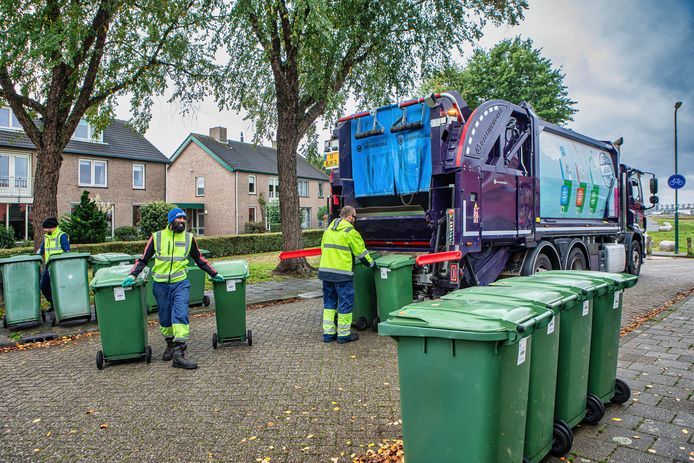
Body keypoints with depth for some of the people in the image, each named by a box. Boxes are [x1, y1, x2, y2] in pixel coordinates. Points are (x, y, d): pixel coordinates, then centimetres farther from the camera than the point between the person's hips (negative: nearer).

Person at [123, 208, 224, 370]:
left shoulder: (189, 238, 5)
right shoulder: (157, 237, 1)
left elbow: (199, 259, 16)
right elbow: (143, 259, 5)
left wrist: (214, 274, 15)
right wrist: (133, 275, -8)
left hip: (180, 283, 0)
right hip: (161, 284, 1)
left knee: (180, 315, -13)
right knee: (165, 318, 10)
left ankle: (179, 353, -13)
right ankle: (170, 344, 33)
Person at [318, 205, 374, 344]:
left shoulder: (328, 230, 15)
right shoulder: (350, 231, -8)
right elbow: (361, 252, -4)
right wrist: (372, 263, 11)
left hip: (325, 270, 7)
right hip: (342, 273, -7)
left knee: (329, 302, 15)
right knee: (345, 302, 3)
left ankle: (328, 333, 17)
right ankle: (344, 334, 9)